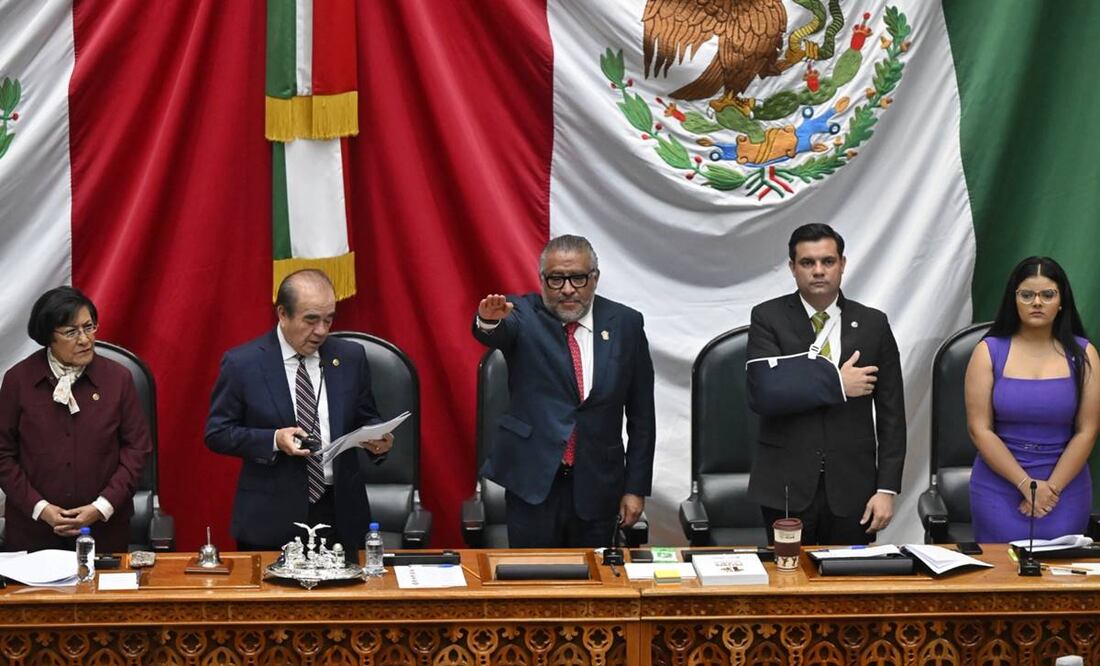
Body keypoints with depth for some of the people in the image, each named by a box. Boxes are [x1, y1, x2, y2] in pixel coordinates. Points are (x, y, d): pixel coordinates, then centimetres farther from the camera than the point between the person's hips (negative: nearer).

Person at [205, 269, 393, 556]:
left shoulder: (351, 358, 4)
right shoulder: (242, 363, -5)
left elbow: (365, 419, 13)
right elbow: (217, 433, -3)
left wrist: (377, 439, -10)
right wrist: (274, 440, -18)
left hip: (341, 513, 3)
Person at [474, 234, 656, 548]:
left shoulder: (625, 324, 4)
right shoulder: (523, 315, -1)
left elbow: (641, 413, 6)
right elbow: (499, 332, -25)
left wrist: (636, 488, 3)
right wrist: (489, 319, -49)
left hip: (597, 487, 2)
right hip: (533, 484, -2)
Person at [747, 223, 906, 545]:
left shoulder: (872, 324, 5)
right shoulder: (768, 318, 0)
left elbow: (891, 414, 5)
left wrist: (887, 489, -1)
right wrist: (837, 385, -14)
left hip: (852, 489, 1)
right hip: (786, 486, -1)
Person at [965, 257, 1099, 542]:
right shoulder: (989, 351, -1)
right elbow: (980, 429, -6)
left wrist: (1052, 488, -10)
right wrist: (1027, 484, -12)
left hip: (1065, 486, 1)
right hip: (1000, 485, -1)